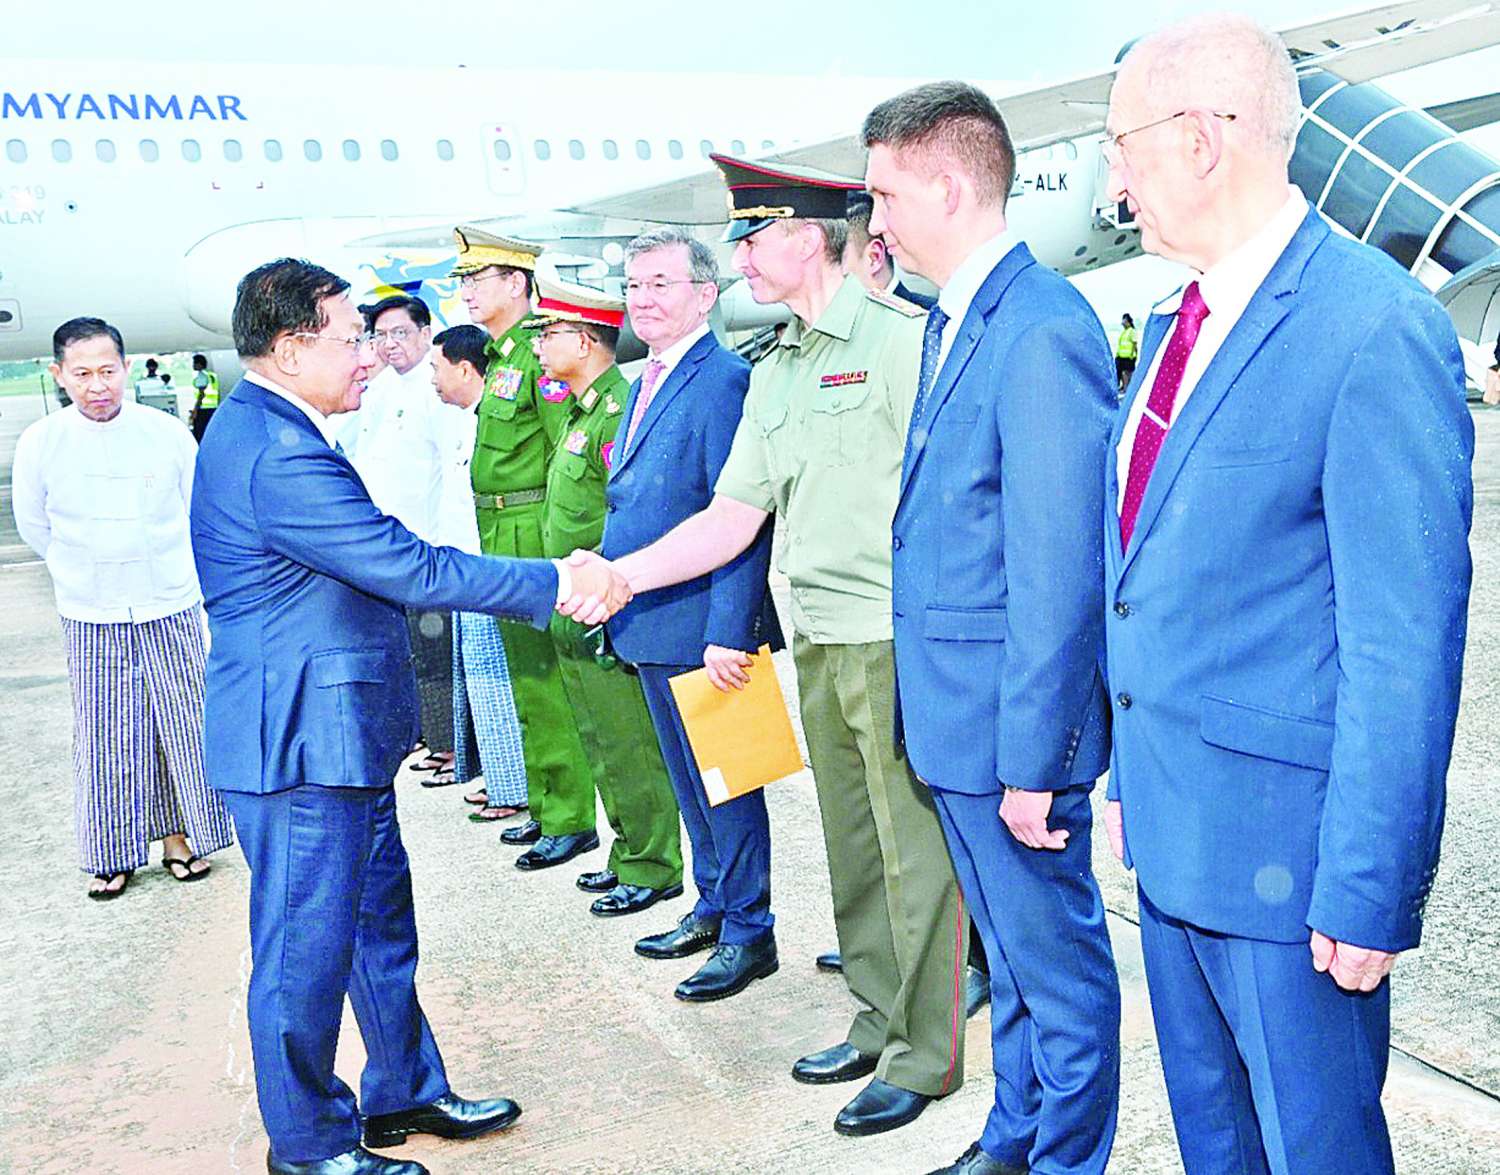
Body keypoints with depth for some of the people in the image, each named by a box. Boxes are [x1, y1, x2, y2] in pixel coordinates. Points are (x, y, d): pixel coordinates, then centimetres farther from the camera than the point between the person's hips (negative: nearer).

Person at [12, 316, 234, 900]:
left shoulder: (168, 432, -7)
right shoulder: (39, 444, -6)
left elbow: (200, 516, 6)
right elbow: (34, 528, 9)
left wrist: (173, 579, 11)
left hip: (172, 614, 0)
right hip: (91, 621, 0)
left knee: (182, 726, 8)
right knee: (104, 737, 6)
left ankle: (180, 836, 27)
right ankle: (113, 855, 22)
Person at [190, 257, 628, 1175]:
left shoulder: (263, 430, 11)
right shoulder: (279, 456, -24)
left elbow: (378, 565, 16)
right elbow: (412, 570, -24)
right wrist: (554, 583, -16)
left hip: (343, 737, 11)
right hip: (305, 746, -11)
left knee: (381, 921, 21)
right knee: (308, 946, 5)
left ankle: (406, 1094, 36)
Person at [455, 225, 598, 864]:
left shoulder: (540, 354, -14)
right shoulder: (500, 356, 14)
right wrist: (489, 533, 19)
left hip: (533, 534, -10)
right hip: (500, 536, 10)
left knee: (546, 680, -4)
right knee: (526, 679, 16)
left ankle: (572, 820, 6)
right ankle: (545, 808, 28)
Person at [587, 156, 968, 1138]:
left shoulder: (901, 336, -9)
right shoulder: (773, 374, 15)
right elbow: (735, 516, 14)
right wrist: (621, 576, 6)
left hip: (898, 640, -8)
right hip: (818, 644, 8)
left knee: (915, 851, 1)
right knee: (853, 848, 17)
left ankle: (927, 1057, 14)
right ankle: (880, 1024, 32)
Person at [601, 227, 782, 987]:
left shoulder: (723, 381, -16)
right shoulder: (647, 382, 13)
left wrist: (727, 632, -24)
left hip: (703, 630, -9)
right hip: (649, 625, 9)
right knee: (689, 779, 19)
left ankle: (747, 931, 17)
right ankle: (712, 909, 34)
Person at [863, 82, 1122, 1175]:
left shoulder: (1043, 331, -20)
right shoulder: (953, 325, 11)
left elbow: (1059, 567, -22)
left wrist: (1030, 760, -19)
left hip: (1015, 725, -10)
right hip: (954, 717, 10)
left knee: (1058, 962, 8)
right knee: (1009, 952, 23)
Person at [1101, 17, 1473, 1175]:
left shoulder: (1379, 329, -19)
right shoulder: (1176, 325, 9)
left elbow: (1405, 642, -20)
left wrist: (1368, 892, -18)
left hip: (1286, 855, -8)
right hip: (1175, 827, 8)